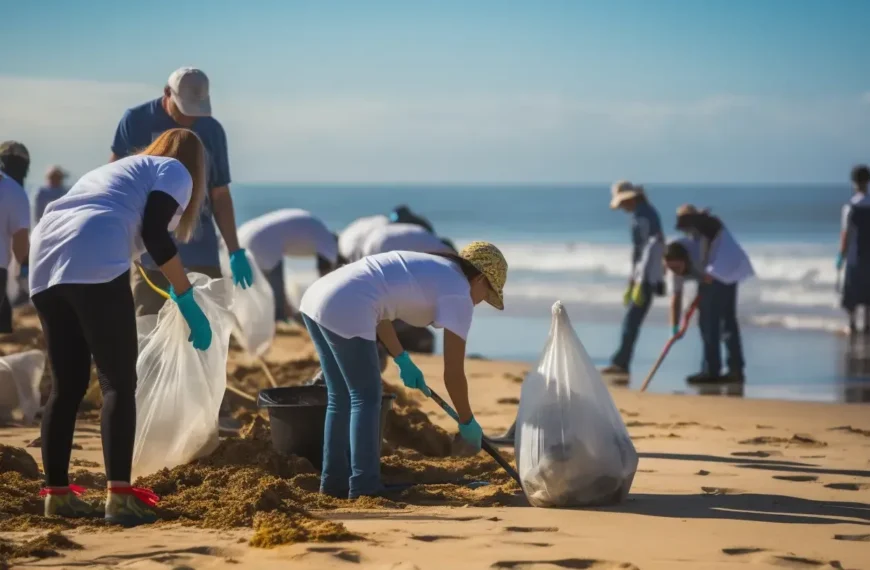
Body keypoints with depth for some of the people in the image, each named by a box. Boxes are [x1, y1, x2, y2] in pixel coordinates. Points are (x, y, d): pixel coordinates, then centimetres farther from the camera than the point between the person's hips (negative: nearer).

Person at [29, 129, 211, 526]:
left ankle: (56, 493, 14)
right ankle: (119, 496, -13)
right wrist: (187, 300, 1)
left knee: (67, 385, 13)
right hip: (93, 263, -7)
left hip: (45, 261, 7)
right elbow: (154, 234, -2)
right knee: (119, 381, -5)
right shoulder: (175, 172, 15)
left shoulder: (116, 169, 38)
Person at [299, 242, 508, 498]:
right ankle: (364, 488, 3)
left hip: (316, 298, 9)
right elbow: (453, 373, 3)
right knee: (366, 399, 2)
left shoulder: (426, 269, 26)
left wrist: (403, 360, 24)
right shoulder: (459, 294, 2)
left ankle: (335, 481, 22)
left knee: (342, 399, 17)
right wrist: (467, 422, 16)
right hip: (343, 310, -9)